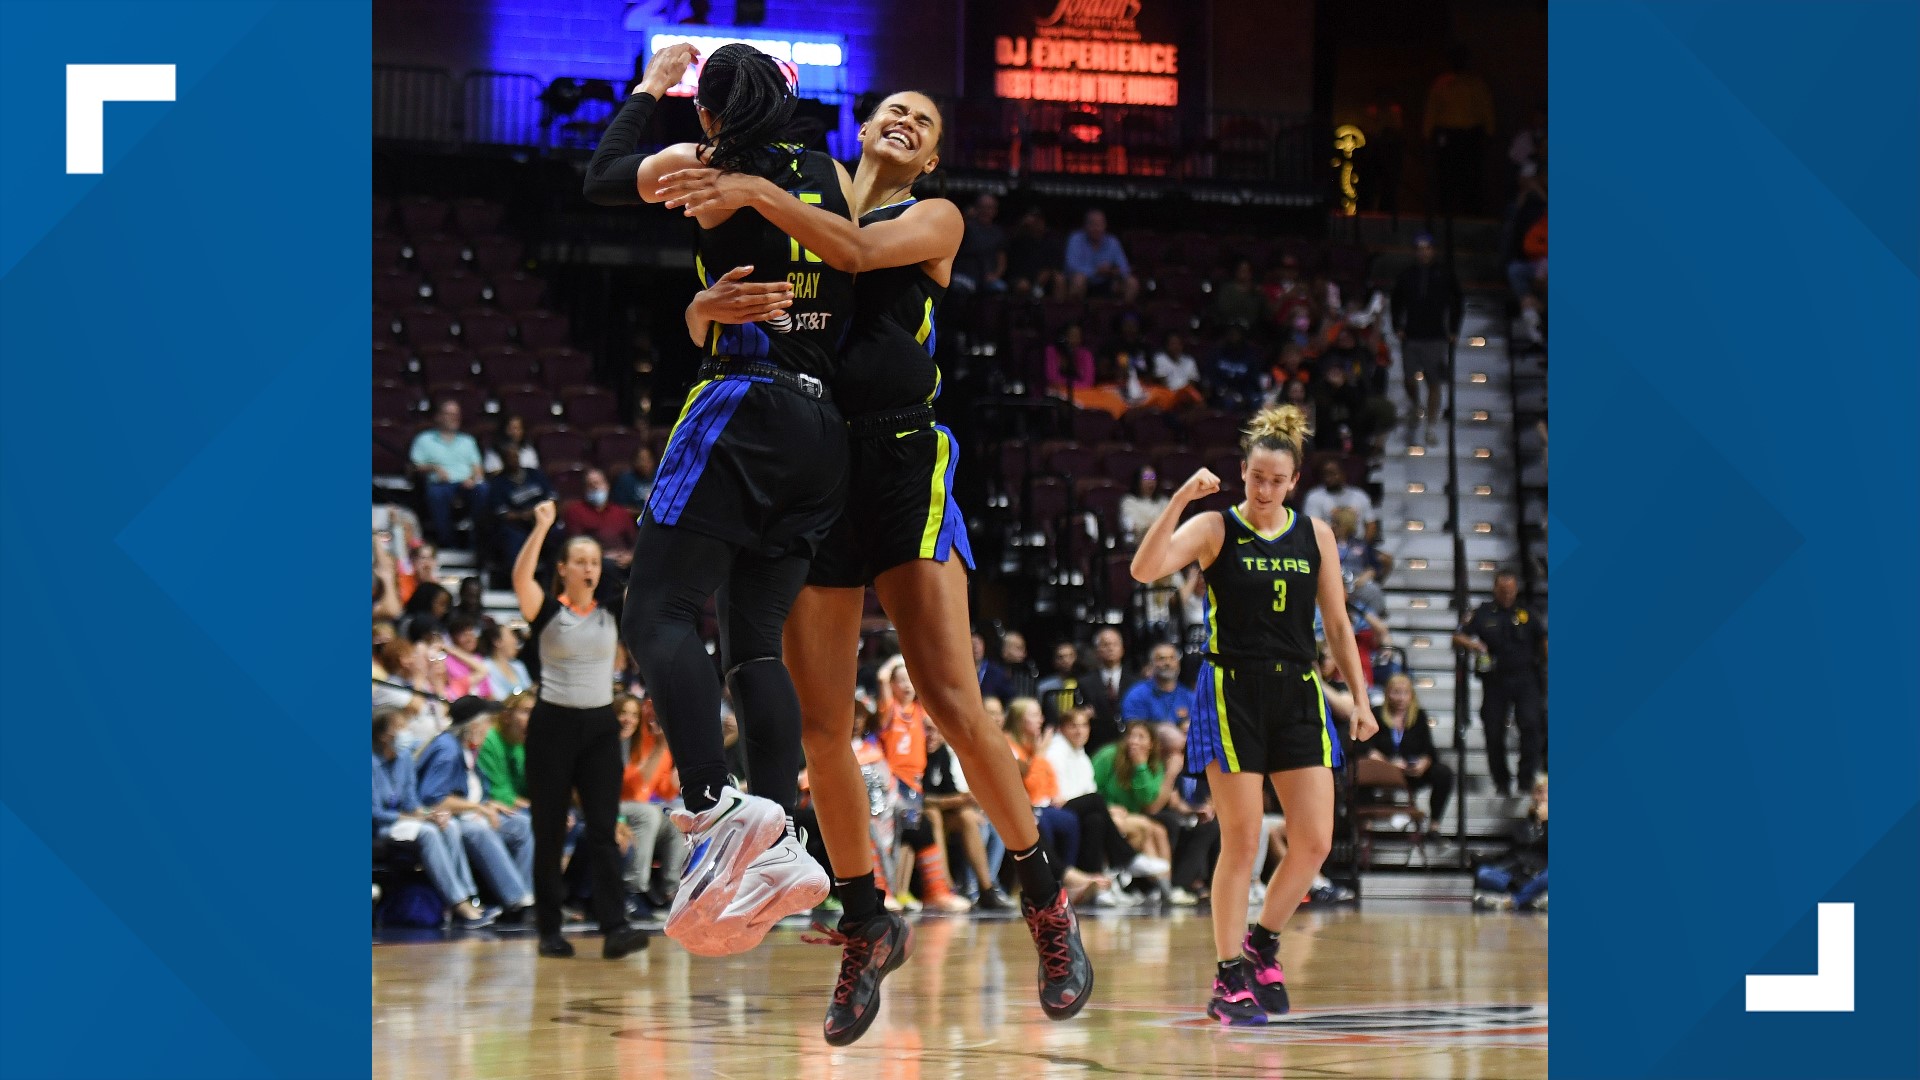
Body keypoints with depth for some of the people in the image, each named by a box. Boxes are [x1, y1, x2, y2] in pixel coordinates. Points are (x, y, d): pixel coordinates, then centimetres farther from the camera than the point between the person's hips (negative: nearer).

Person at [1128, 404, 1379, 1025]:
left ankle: (1262, 942, 22)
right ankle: (1228, 978, 5)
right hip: (1232, 694, -4)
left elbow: (1337, 624, 13)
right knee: (1241, 844, -5)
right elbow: (1145, 570, -19)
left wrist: (1360, 696, 8)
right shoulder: (1215, 529, -3)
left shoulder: (1315, 536, 8)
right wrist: (1181, 500, -26)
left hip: (1298, 695, 4)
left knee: (1315, 843, -1)